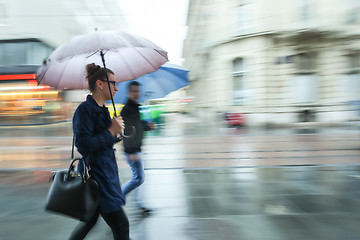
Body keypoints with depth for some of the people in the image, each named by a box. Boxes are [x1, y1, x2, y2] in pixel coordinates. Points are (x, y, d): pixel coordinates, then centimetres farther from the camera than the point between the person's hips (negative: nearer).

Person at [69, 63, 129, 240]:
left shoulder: (102, 110, 13)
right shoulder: (85, 109, -15)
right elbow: (83, 146, -23)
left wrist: (116, 133, 1)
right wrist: (111, 131, -18)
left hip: (105, 173, 10)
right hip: (95, 176, -10)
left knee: (91, 219, 23)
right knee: (121, 225, -2)